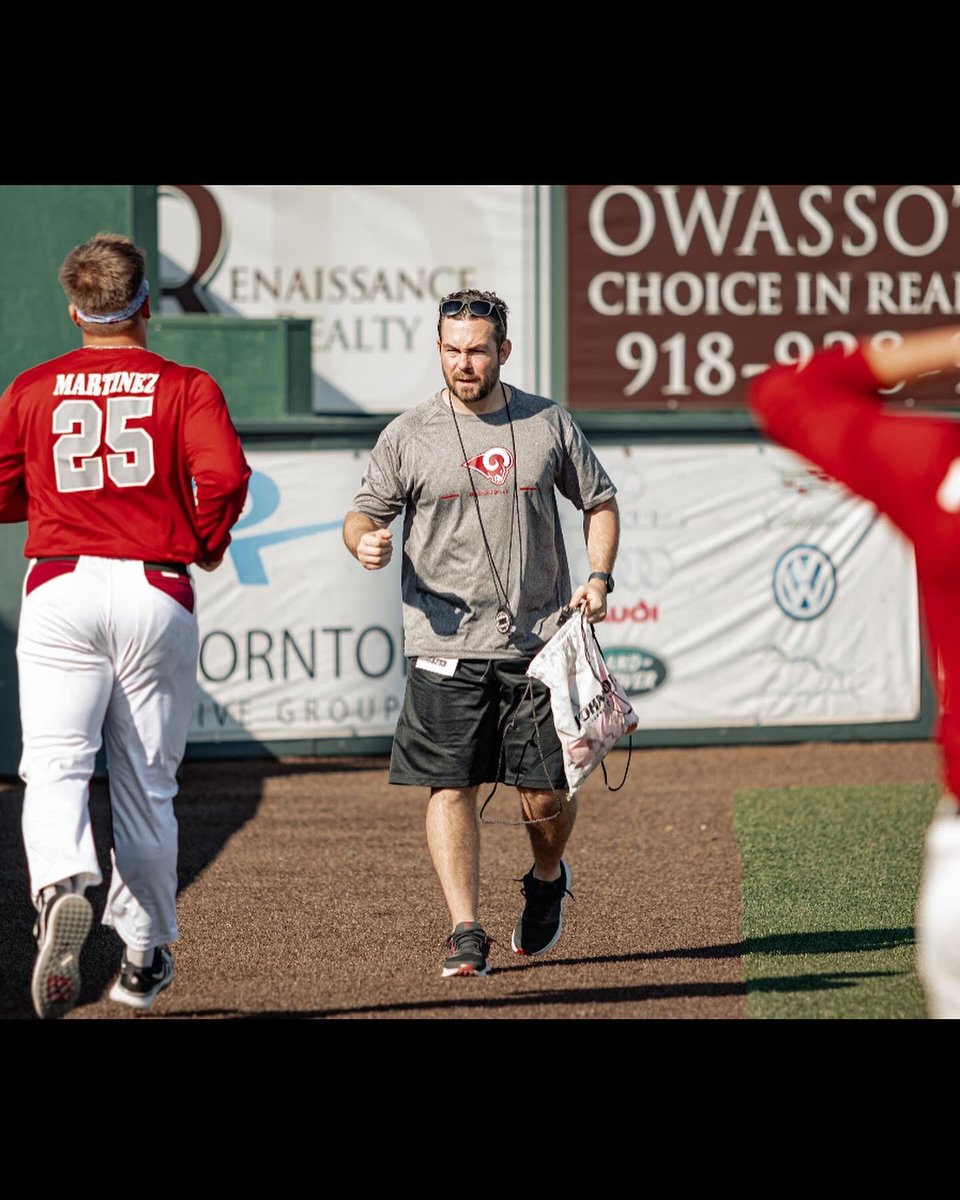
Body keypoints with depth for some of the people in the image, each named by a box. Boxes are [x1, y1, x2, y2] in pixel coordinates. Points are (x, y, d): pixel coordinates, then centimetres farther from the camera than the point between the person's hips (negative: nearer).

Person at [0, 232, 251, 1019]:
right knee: (146, 783, 11)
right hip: (157, 592, 0)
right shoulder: (186, 388, 1)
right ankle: (144, 955, 20)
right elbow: (224, 474, -15)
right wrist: (206, 542, 2)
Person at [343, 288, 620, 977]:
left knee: (546, 794, 2)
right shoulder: (408, 435, 2)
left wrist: (599, 579, 2)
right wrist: (364, 540, -18)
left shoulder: (549, 424, 7)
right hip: (446, 646, -1)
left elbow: (600, 501, 17)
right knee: (452, 789, -8)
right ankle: (466, 934, -4)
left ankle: (547, 881, 33)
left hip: (538, 645, 1)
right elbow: (366, 511, 7)